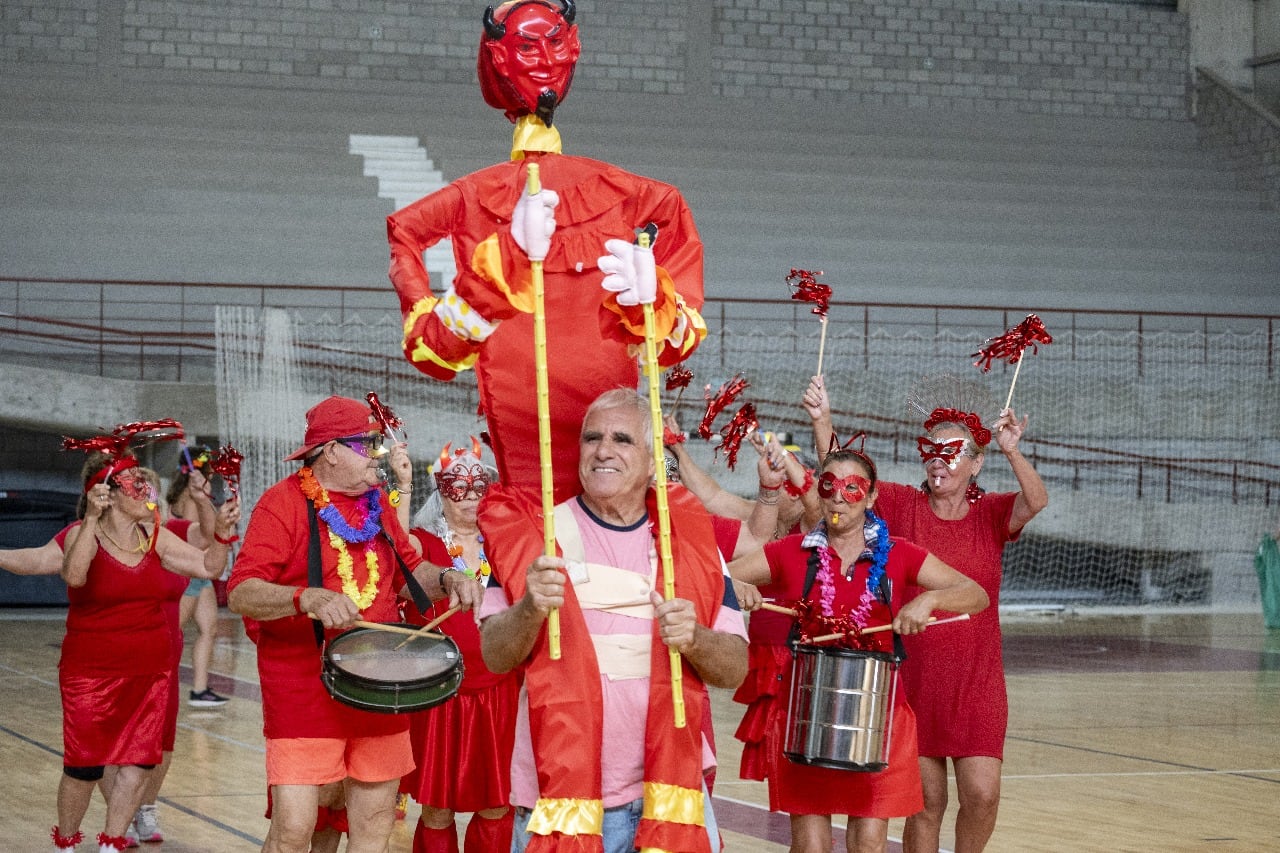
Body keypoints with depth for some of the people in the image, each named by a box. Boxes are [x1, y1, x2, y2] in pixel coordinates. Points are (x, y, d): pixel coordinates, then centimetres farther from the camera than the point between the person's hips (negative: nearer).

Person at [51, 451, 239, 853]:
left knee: (139, 764, 0)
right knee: (83, 769, 0)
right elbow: (74, 575, -29)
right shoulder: (83, 535, -9)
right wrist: (91, 520, -36)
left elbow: (210, 566, 6)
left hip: (151, 672, 5)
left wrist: (223, 530, -10)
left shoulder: (155, 538, 7)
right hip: (93, 674, -5)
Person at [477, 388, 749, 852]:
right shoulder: (538, 532, 0)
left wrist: (694, 639, -18)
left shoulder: (689, 538, 5)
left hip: (668, 792, 1)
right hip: (557, 794, -1)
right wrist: (530, 608, -26)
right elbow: (496, 656, -6)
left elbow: (735, 668, 3)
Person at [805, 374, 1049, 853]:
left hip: (976, 679, 0)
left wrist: (1011, 452, -37)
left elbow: (1037, 501, -19)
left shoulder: (991, 515, 0)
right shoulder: (903, 506, 1)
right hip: (913, 678, 0)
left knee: (982, 794, -7)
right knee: (925, 803, 5)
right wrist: (821, 421, -25)